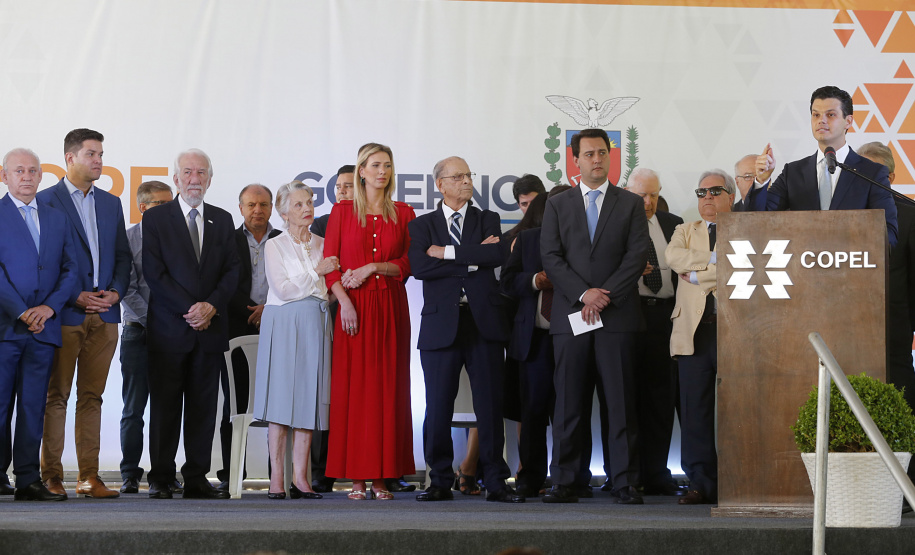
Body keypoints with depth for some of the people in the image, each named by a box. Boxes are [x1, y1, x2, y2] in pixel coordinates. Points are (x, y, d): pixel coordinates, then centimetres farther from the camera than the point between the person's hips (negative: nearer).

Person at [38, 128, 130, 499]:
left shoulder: (111, 203, 16)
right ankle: (51, 476, 5)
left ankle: (89, 476, 9)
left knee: (92, 397, 7)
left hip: (104, 315, 5)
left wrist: (116, 291, -1)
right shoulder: (46, 201, -2)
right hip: (64, 315, -5)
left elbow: (123, 256, 17)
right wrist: (75, 297, -13)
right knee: (57, 396, 0)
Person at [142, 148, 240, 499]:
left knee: (204, 407, 3)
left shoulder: (222, 221, 14)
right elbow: (154, 272, -5)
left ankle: (197, 479, 8)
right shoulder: (155, 218, 3)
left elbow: (232, 271, 8)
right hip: (169, 329, -3)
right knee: (164, 406, -1)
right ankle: (160, 480, 5)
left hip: (210, 327, 3)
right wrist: (189, 309, -12)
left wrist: (211, 306, -9)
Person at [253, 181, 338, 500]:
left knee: (309, 399, -1)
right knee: (281, 399, -6)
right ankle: (276, 478, -5)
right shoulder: (275, 246, 3)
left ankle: (300, 477, 1)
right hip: (283, 326, -3)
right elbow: (282, 288, -8)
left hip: (315, 326, 3)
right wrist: (316, 273, -7)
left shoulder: (323, 245, 14)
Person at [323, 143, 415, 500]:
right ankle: (356, 476, 0)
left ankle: (382, 475, 4)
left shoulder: (403, 213, 10)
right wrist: (344, 301, -11)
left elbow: (409, 263, 6)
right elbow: (329, 263, 2)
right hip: (354, 308, -1)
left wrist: (373, 268, -9)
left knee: (388, 387, 0)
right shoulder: (342, 211, 7)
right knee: (352, 387, -3)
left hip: (391, 308, 1)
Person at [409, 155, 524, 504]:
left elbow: (499, 255, -7)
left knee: (490, 405, 0)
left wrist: (448, 252, -8)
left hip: (484, 322, 1)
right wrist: (473, 258, -8)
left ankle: (495, 482, 5)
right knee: (438, 407, 0)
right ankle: (440, 482, 9)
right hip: (441, 324, 0)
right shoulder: (423, 225, 12)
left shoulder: (488, 220, 14)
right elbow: (419, 266, -7)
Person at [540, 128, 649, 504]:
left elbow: (637, 256, 1)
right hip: (570, 317, 1)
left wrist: (605, 295, -10)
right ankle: (563, 482, 4)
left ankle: (625, 483, 1)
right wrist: (583, 293, -10)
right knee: (568, 403, 0)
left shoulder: (630, 204, 11)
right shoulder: (557, 205, 13)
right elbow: (550, 257, 3)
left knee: (621, 402, -2)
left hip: (617, 317, -1)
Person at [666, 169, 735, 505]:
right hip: (694, 330, 3)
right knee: (695, 408, -2)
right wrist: (716, 258, -6)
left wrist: (697, 275, -3)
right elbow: (674, 257, 1)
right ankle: (701, 483, 2)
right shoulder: (685, 231, 23)